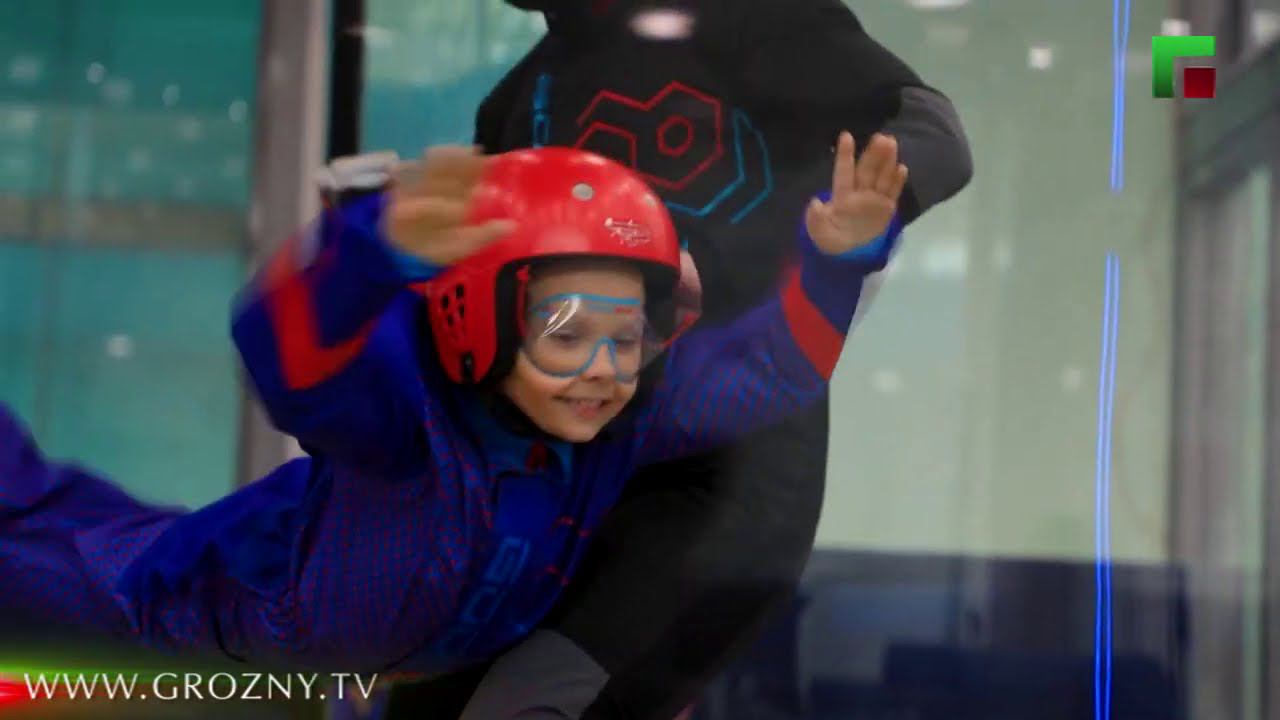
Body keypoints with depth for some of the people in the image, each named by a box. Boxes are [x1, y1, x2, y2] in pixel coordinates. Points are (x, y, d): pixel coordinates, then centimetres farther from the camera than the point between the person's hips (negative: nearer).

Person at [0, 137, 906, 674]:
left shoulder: (627, 416, -25)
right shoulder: (406, 404, -43)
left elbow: (768, 367, -26)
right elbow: (289, 352, -62)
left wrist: (838, 259, -46)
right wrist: (383, 250, -83)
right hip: (261, 600, -5)